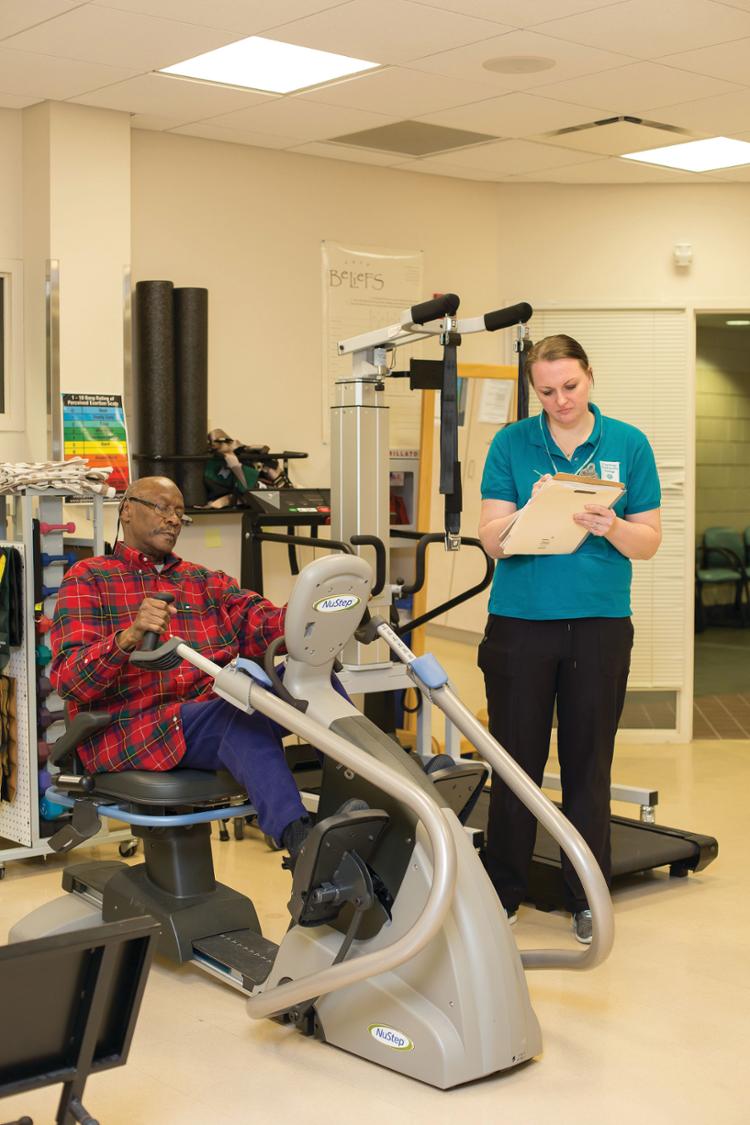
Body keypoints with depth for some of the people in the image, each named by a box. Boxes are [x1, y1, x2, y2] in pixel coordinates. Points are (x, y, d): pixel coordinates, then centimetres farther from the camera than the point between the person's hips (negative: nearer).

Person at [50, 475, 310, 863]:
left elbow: (261, 621, 5)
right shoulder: (87, 580, 10)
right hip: (129, 727, -5)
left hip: (214, 707, 5)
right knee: (240, 714, -36)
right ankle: (299, 841, -48)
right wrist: (130, 637, -26)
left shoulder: (206, 582, 26)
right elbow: (69, 679, -6)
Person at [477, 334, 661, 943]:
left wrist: (610, 526, -19)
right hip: (520, 620, 0)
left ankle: (588, 896, 22)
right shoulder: (511, 444, 2)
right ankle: (504, 889, 22)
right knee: (516, 760, 7)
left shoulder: (629, 444, 3)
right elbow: (493, 538, -4)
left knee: (589, 762, 8)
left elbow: (649, 541, 1)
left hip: (600, 624, 0)